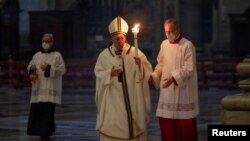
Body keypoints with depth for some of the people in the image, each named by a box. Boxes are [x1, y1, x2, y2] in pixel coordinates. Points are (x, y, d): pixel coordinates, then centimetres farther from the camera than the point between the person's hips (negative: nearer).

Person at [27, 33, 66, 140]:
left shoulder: (57, 56, 0)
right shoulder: (37, 55, 12)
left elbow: (62, 70, -6)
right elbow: (30, 66, 13)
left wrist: (48, 68, -18)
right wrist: (32, 69, -11)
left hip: (50, 88, -4)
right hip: (38, 88, 4)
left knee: (47, 110, -9)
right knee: (36, 110, 0)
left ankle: (46, 132, -3)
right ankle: (38, 130, 14)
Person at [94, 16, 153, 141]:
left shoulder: (135, 52, 0)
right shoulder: (104, 55, 3)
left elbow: (148, 71, -2)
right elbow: (98, 74, 4)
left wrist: (140, 65, -23)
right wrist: (110, 73, -14)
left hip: (132, 98, 0)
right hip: (112, 99, 0)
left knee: (133, 125, 2)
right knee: (111, 125, -2)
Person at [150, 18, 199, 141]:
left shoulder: (187, 45, -10)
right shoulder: (164, 44, 8)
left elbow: (189, 68, -16)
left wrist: (174, 78, -27)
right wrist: (153, 76, -2)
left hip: (183, 91, -5)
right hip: (167, 91, 5)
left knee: (185, 124, 0)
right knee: (166, 121, 5)